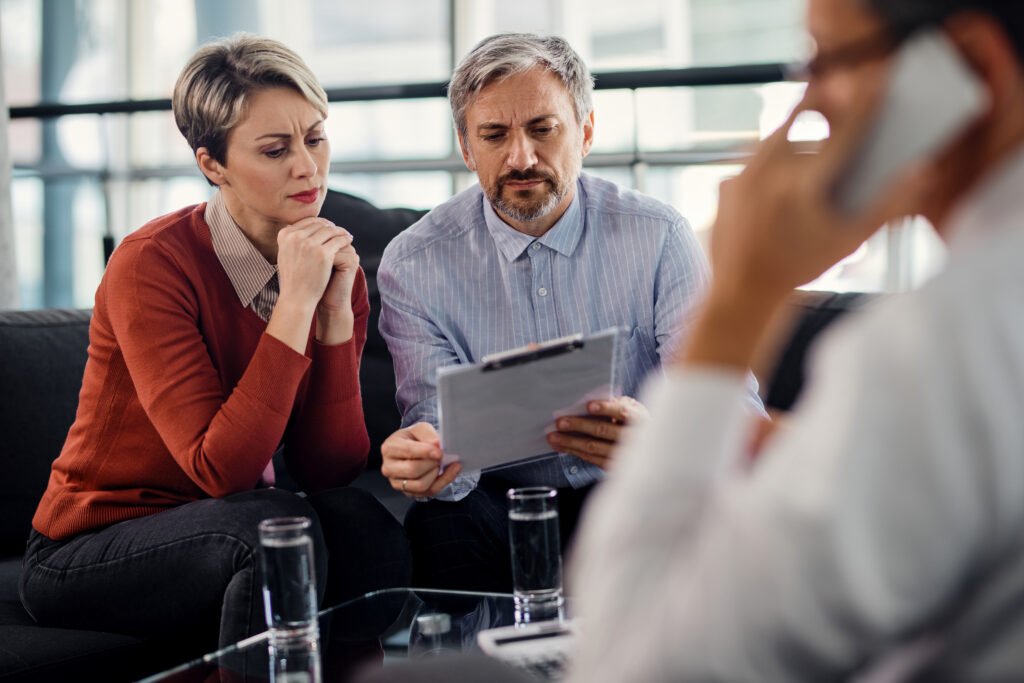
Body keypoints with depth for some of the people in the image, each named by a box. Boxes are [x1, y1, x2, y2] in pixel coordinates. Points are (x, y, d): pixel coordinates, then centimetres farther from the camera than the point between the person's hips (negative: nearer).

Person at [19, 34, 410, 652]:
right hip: (89, 553, -4)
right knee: (277, 524, -32)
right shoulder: (151, 265, -19)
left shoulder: (334, 265, -3)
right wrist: (294, 305, -29)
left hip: (228, 531, 5)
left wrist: (337, 313, -18)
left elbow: (331, 469, -9)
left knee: (362, 525, -26)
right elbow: (220, 469, -26)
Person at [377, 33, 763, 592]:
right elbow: (441, 416, -9)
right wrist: (431, 461, -36)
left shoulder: (658, 239, -5)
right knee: (439, 525, -32)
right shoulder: (415, 265, -2)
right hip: (499, 500, 0)